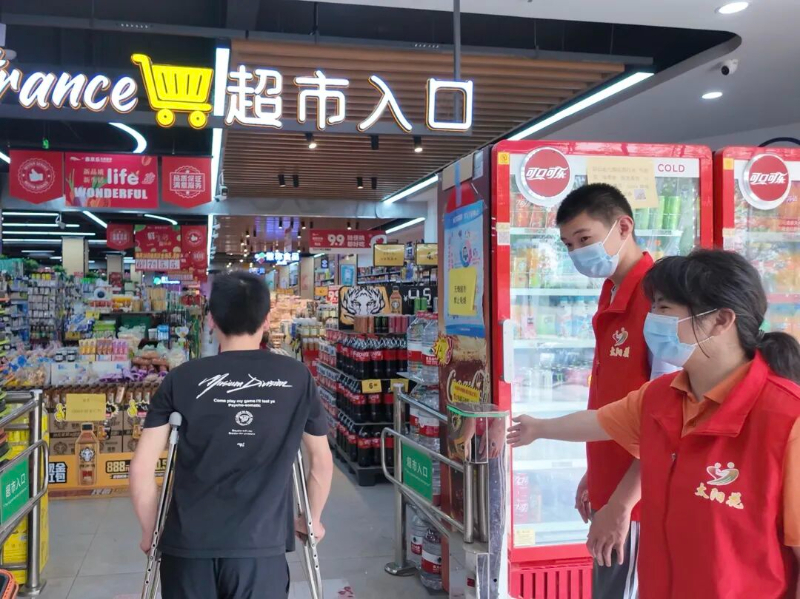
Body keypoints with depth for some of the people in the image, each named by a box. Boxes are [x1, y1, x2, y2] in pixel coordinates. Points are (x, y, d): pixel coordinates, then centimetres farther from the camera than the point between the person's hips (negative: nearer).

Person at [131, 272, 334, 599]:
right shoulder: (297, 378, 1)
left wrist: (150, 532, 13)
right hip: (260, 546, 0)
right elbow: (322, 461, 10)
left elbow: (141, 468, -2)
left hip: (188, 545, 1)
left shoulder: (181, 380, -1)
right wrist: (312, 520, 25)